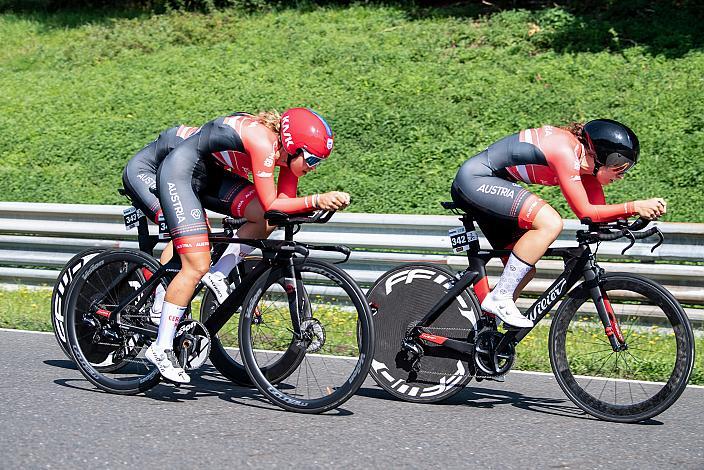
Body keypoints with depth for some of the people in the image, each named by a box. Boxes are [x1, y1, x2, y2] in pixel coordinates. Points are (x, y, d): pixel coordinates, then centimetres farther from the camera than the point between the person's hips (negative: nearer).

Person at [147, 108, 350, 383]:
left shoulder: (287, 152, -4)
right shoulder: (264, 142, -29)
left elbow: (284, 203, -5)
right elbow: (272, 205, -29)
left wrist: (321, 204, -20)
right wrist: (316, 200, -36)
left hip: (211, 174, 8)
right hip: (180, 172, -8)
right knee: (197, 267, -13)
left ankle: (218, 277, 3)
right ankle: (161, 349, -6)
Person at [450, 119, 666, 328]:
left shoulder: (586, 160, 4)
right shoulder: (566, 151, -23)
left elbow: (600, 212, 6)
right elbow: (584, 212, -22)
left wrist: (640, 211, -8)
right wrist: (634, 206, -24)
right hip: (475, 179, -10)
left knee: (525, 270, 7)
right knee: (551, 223, -26)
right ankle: (499, 297, -20)